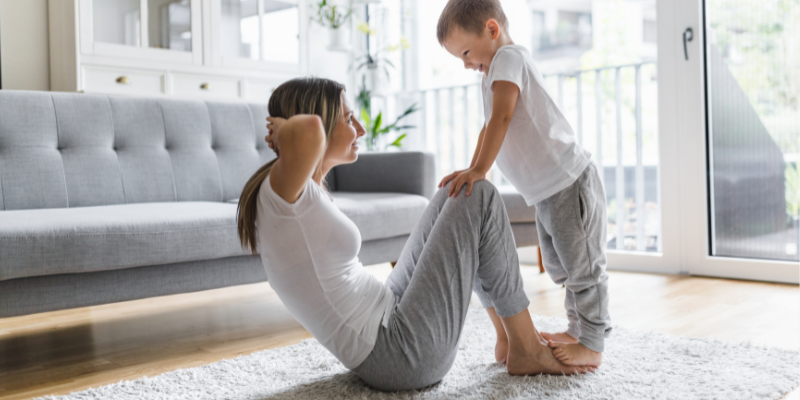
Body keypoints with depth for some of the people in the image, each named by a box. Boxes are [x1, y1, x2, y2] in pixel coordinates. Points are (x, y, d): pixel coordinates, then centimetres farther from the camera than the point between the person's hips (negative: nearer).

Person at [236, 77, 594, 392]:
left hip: (389, 314, 10)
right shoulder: (282, 188, -19)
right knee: (479, 197, -5)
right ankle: (526, 350, 7)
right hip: (404, 356, -10)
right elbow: (308, 128, -41)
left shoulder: (309, 192, 9)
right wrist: (285, 127, -20)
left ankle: (509, 333, 21)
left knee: (458, 193, 17)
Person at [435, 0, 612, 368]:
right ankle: (578, 331, 34)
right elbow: (489, 129, 18)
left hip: (570, 182, -11)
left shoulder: (508, 56, -14)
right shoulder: (492, 74, 16)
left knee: (582, 266, -1)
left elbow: (501, 118, -28)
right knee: (560, 267, 20)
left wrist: (479, 170, -32)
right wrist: (472, 174, 9)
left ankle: (592, 345, 9)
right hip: (544, 193, 11)